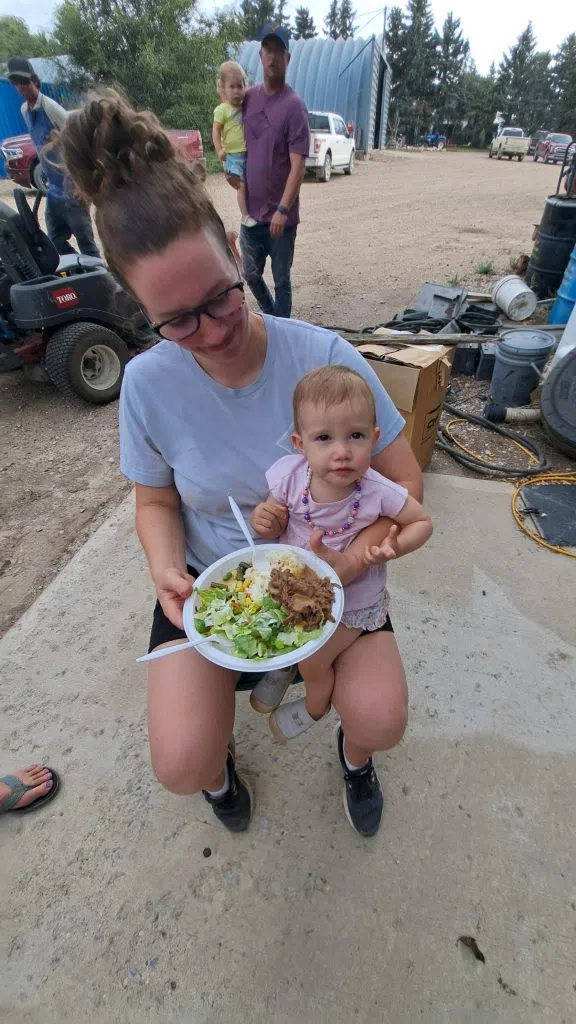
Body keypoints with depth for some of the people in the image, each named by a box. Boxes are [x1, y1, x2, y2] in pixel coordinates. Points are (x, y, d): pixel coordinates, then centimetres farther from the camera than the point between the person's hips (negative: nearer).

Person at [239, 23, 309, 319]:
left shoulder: (294, 106, -8)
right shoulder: (249, 97, 9)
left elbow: (298, 166, -15)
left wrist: (283, 210, -22)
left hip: (280, 216, -6)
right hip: (251, 211, 6)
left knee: (281, 281, 2)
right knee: (251, 274, 15)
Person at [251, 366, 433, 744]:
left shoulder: (379, 493, -29)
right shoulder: (289, 476, -23)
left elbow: (423, 522, -11)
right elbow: (277, 526, -7)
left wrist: (395, 546, -30)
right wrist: (265, 521, -30)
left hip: (352, 601, -3)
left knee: (313, 661, 0)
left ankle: (315, 707, 37)